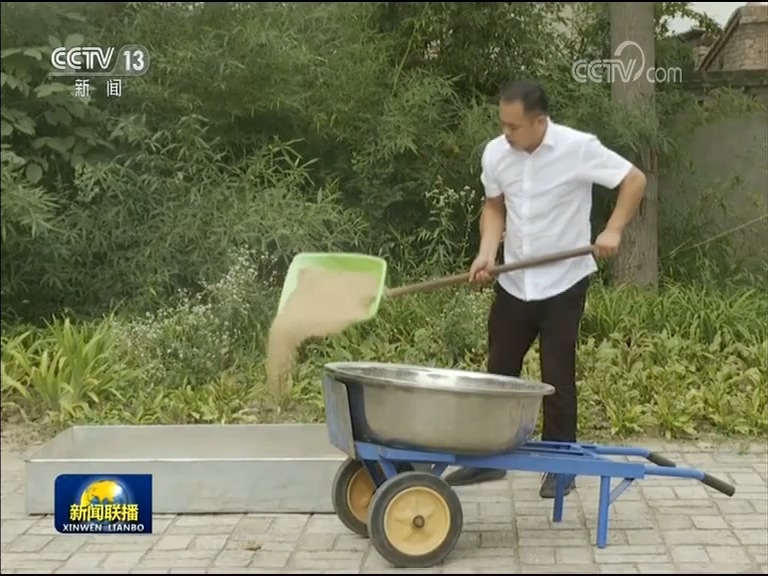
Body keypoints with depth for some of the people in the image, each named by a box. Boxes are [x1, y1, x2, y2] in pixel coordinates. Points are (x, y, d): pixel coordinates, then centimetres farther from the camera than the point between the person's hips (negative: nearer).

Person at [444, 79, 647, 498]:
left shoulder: (578, 148, -16)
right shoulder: (495, 153, -4)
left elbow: (634, 180, -8)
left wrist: (613, 231, -18)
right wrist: (487, 252, -5)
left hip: (563, 282, -4)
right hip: (514, 283, 4)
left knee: (557, 377, 2)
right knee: (499, 371, 9)